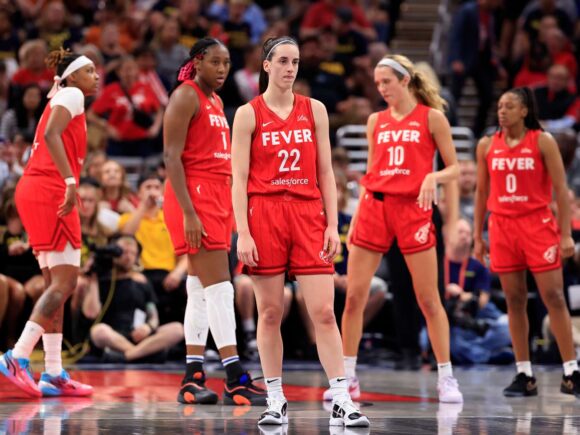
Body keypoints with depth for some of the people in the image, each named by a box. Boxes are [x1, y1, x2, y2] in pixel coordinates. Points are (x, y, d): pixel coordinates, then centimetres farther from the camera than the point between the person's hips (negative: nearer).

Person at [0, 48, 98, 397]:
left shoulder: (61, 101, 26)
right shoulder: (71, 95, -2)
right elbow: (51, 134, -19)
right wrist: (70, 181, -28)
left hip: (37, 191, 10)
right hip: (49, 192, -10)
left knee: (57, 284, 9)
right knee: (65, 281, -12)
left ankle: (53, 375, 7)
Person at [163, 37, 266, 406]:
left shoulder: (215, 101, 19)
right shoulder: (186, 96, -8)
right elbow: (171, 156, -14)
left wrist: (232, 209, 18)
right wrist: (188, 213, -21)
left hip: (217, 196, 9)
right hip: (195, 196, -9)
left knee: (201, 291, 8)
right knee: (220, 289, -11)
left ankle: (193, 378, 10)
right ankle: (236, 381, -12)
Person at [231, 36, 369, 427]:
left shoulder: (314, 110, 10)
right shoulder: (249, 114, 2)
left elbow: (325, 173, 11)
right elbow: (239, 179, -1)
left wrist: (332, 224, 2)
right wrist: (243, 233, -9)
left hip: (308, 214, 2)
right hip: (264, 214, -2)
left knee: (324, 311, -5)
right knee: (270, 312, 3)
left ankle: (342, 401, -4)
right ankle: (276, 401, 11)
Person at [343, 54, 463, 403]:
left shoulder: (431, 118, 2)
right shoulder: (376, 121, 13)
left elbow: (455, 169, 2)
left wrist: (434, 177, -19)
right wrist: (355, 220, 13)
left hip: (413, 208, -4)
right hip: (375, 206, 4)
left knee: (428, 299, -2)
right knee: (354, 295, -1)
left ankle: (447, 378, 5)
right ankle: (346, 377, 9)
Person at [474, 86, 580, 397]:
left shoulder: (542, 141, -2)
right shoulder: (487, 145, 7)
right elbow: (481, 193, 13)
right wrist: (477, 237, 11)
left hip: (538, 225, -3)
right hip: (502, 227, 3)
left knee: (553, 297, -7)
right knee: (514, 301, 3)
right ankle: (524, 375, 7)